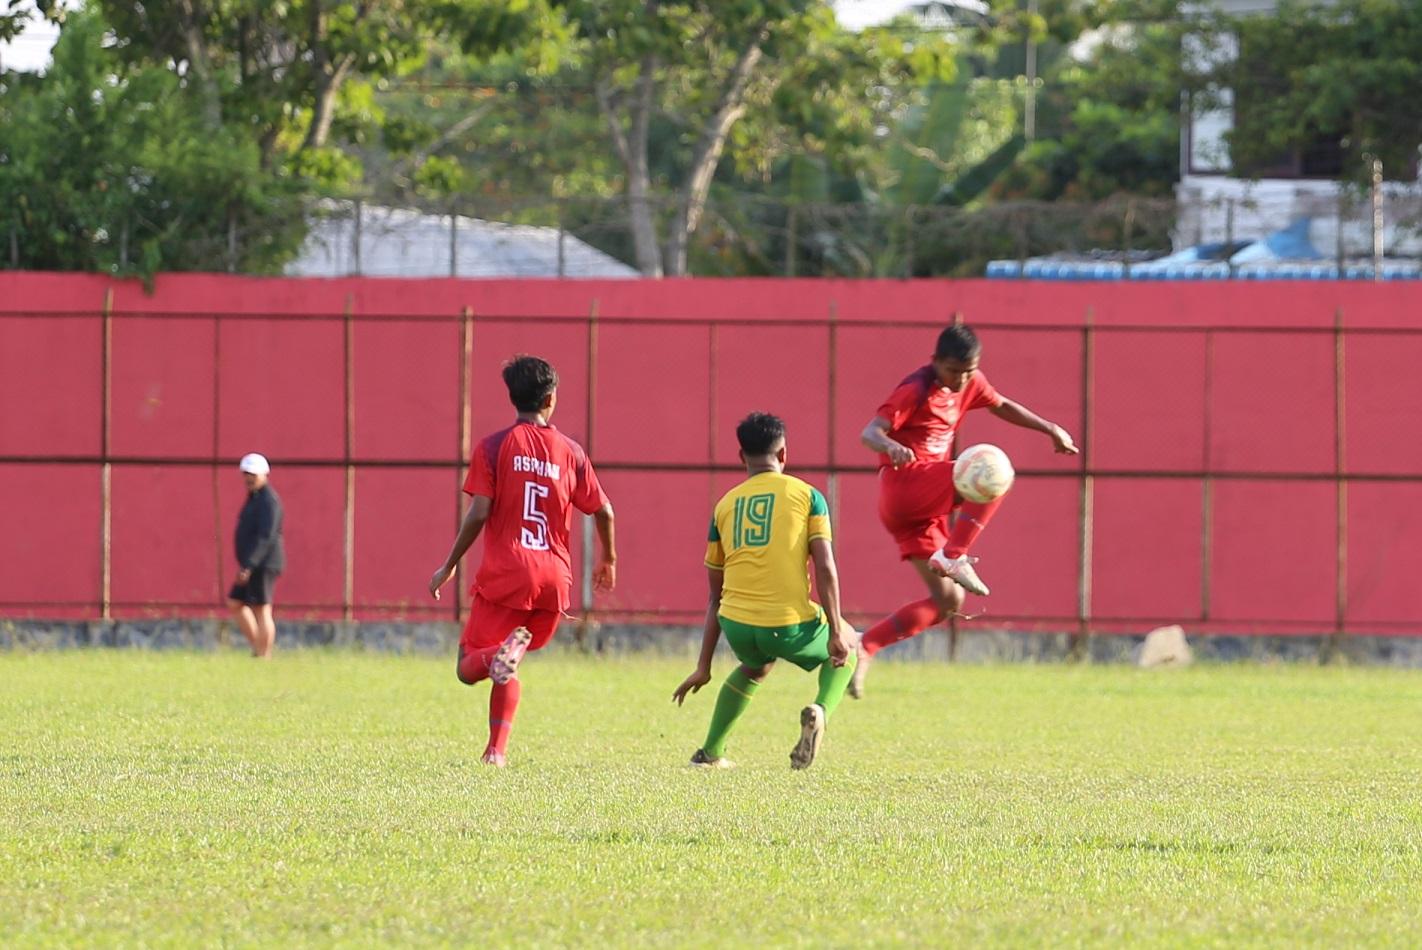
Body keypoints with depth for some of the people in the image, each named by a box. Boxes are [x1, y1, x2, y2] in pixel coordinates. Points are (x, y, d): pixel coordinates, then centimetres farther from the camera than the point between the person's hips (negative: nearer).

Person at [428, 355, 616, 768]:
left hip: (505, 574, -3)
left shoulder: (494, 447, -2)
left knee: (469, 668, 0)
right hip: (554, 578, 3)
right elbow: (603, 510, 9)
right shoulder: (571, 452, 7)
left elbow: (478, 513, -9)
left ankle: (503, 654, -34)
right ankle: (497, 750, 9)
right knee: (508, 669, 20)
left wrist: (448, 567, 1)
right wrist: (608, 559, 27)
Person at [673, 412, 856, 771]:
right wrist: (836, 633, -4)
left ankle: (711, 752, 29)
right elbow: (825, 568, -7)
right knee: (847, 646, 28)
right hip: (790, 625, -4)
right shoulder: (806, 495, 5)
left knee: (755, 666, 38)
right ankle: (821, 710, -1)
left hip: (736, 627, 4)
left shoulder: (725, 505, 16)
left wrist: (703, 667, 24)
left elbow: (715, 597, 20)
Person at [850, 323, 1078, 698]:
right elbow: (870, 432, -23)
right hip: (904, 484, -9)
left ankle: (864, 648, 4)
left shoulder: (970, 383, 11)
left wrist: (1050, 429, 23)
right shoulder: (916, 390, -13)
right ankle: (952, 557, -27)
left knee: (948, 601, 5)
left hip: (925, 506, 9)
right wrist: (890, 447, -46)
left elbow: (1003, 406, 30)